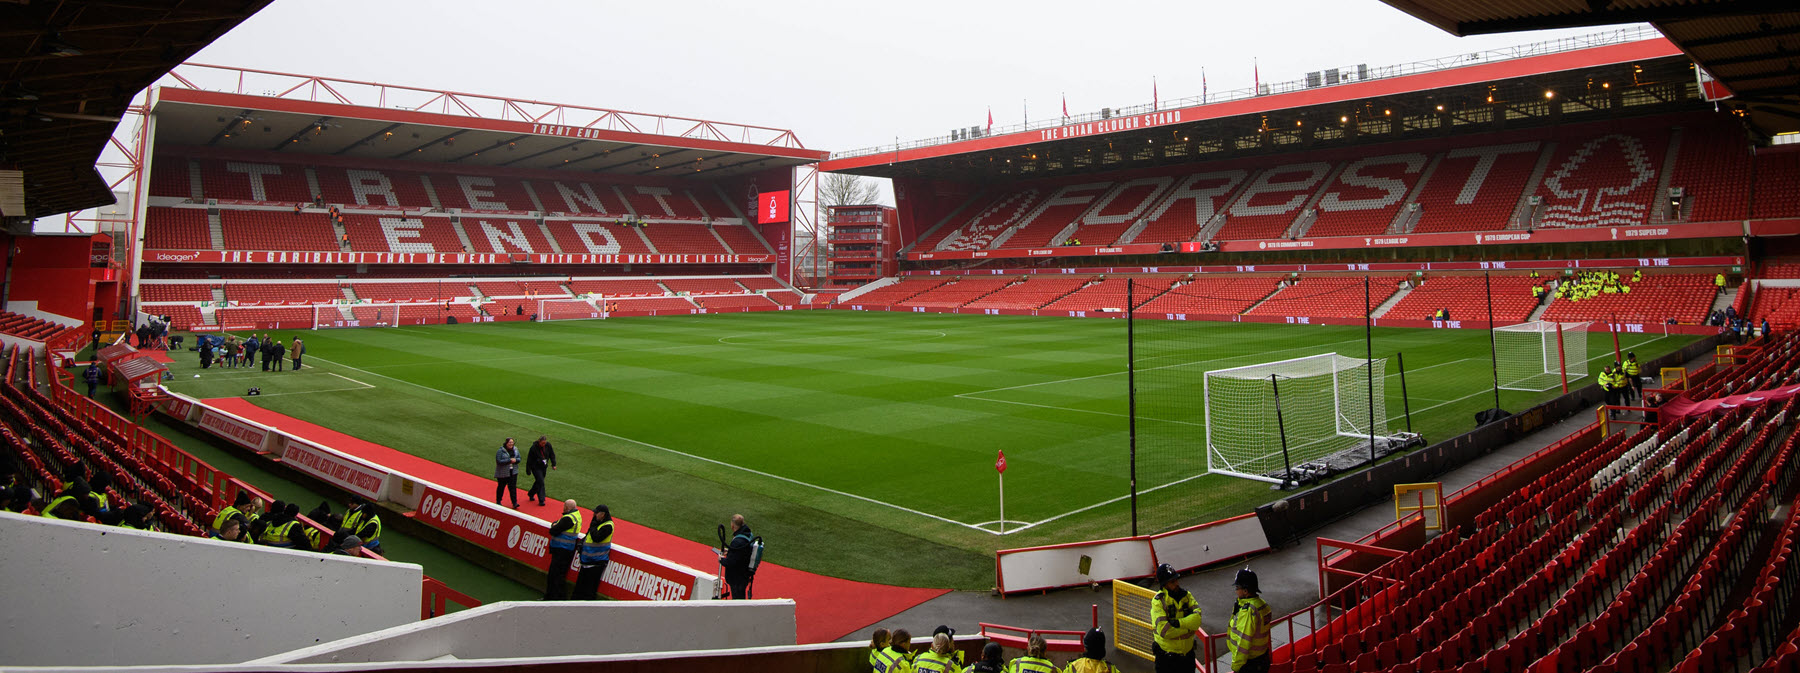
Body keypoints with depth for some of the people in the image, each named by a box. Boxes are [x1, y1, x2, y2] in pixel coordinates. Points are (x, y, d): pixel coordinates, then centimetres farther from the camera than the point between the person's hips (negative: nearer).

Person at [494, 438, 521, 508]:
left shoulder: (515, 450, 6)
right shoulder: (500, 451, -11)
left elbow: (519, 459, 11)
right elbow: (499, 461, -20)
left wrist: (515, 460, -13)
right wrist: (509, 460, -23)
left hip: (513, 472, 3)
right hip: (503, 473, -3)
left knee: (513, 487, -3)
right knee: (501, 487, 11)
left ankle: (514, 503, -4)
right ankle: (498, 501, 30)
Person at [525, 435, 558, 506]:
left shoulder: (548, 445, -8)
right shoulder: (533, 448, -20)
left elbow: (552, 455, 8)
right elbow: (529, 459, -12)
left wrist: (553, 464, 3)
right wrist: (528, 470, -10)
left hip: (544, 467, 5)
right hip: (536, 467, -5)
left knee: (539, 482, 17)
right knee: (540, 482, -12)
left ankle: (531, 494, 39)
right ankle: (541, 500, -7)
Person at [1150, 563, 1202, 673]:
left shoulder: (1186, 595, 0)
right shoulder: (1158, 601, -15)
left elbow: (1197, 619, -14)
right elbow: (1163, 630, -25)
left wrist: (1178, 623, -27)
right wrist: (1188, 626, -17)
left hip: (1187, 652, 5)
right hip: (1166, 655, -4)